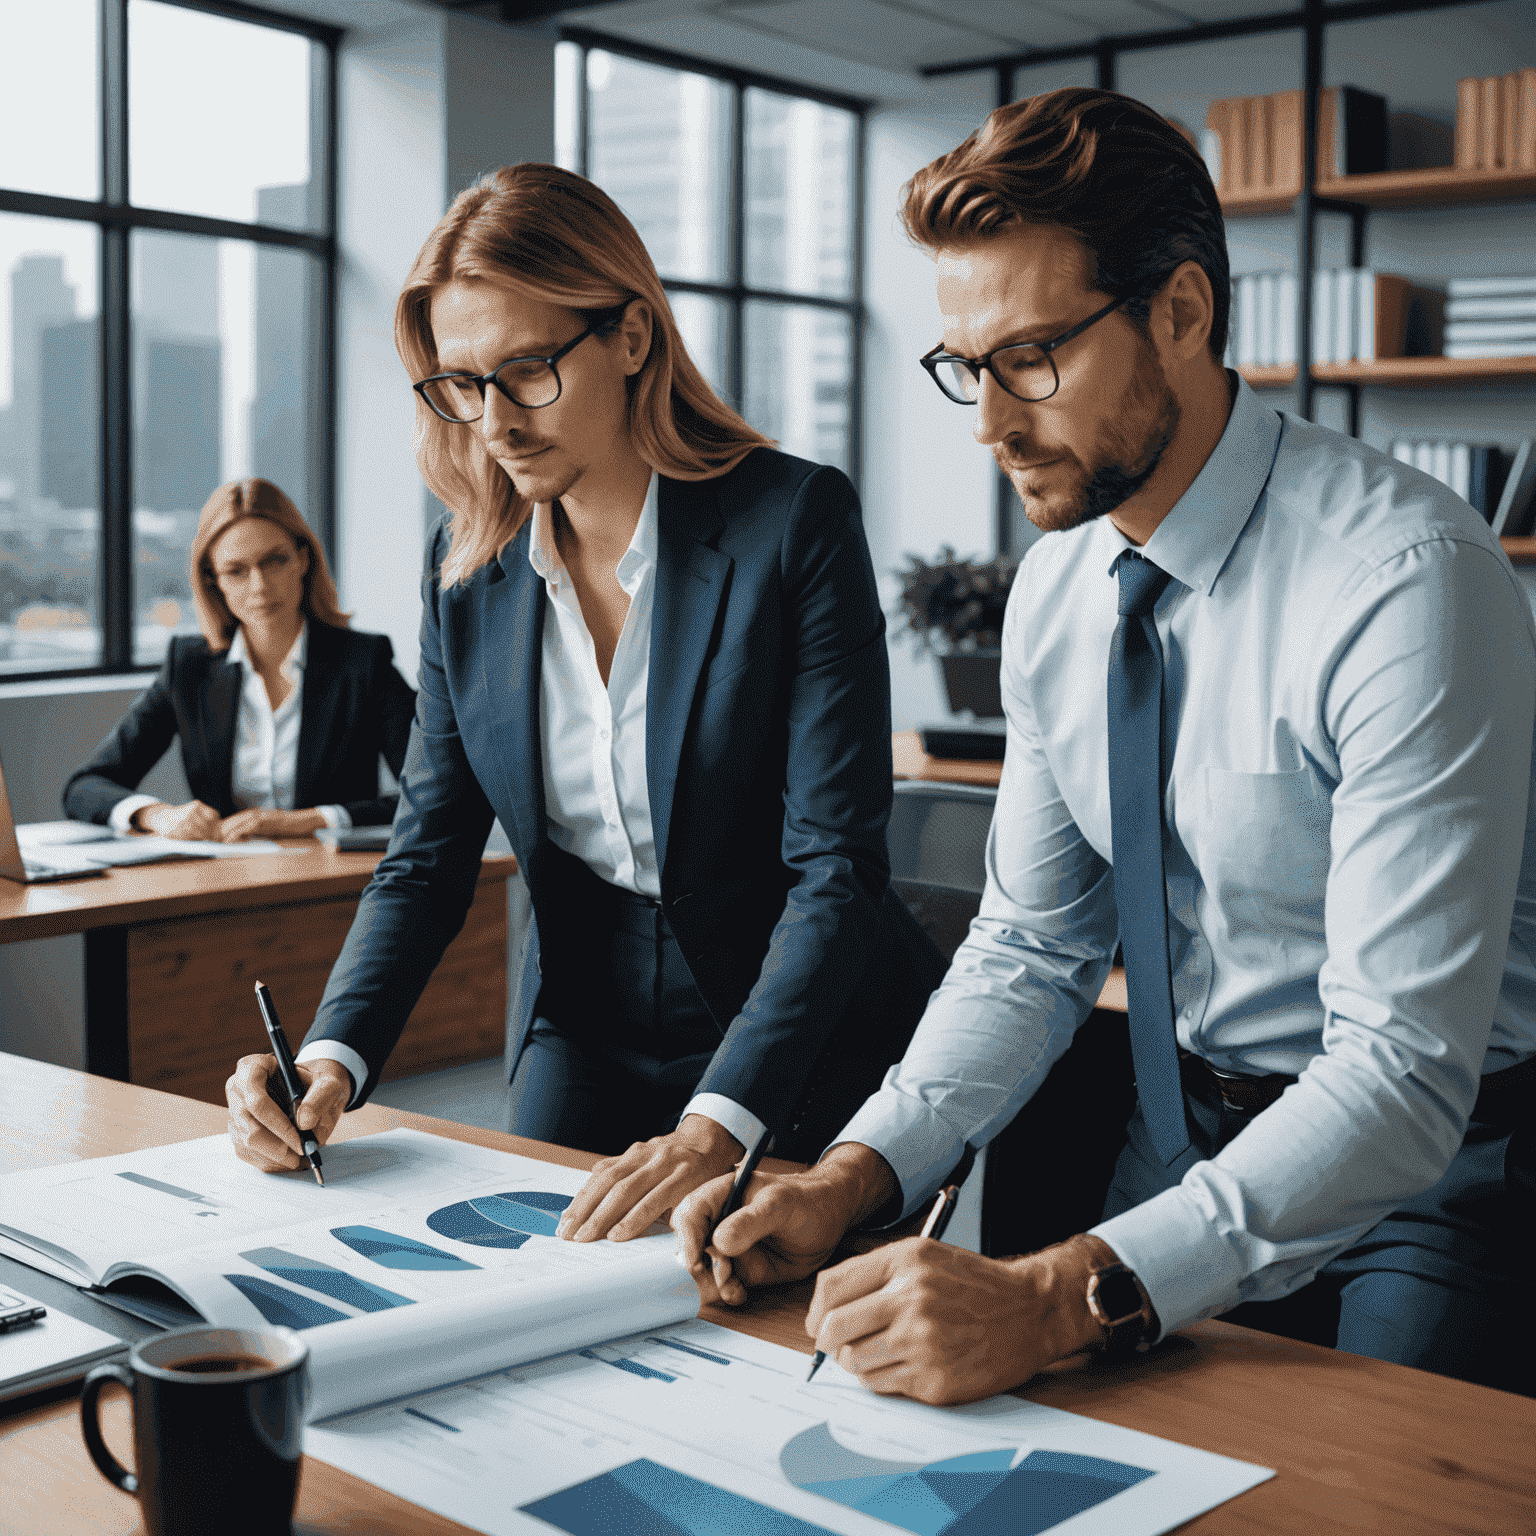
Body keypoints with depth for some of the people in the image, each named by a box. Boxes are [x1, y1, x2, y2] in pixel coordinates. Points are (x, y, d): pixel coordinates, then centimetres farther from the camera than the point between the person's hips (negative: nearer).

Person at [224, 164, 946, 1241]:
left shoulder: (796, 521, -18)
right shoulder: (469, 568, -2)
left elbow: (837, 868, -23)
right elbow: (429, 861, 0)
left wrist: (715, 1127, -35)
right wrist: (332, 1060, -18)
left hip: (806, 1057, -4)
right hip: (584, 1041, 4)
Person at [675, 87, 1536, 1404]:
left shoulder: (1407, 578, -24)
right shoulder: (1059, 585, -1)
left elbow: (1402, 1073, -28)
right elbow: (1029, 950, 4)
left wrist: (1065, 1297, -38)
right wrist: (852, 1179, -12)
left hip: (1428, 1153, -5)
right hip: (1184, 1139, 5)